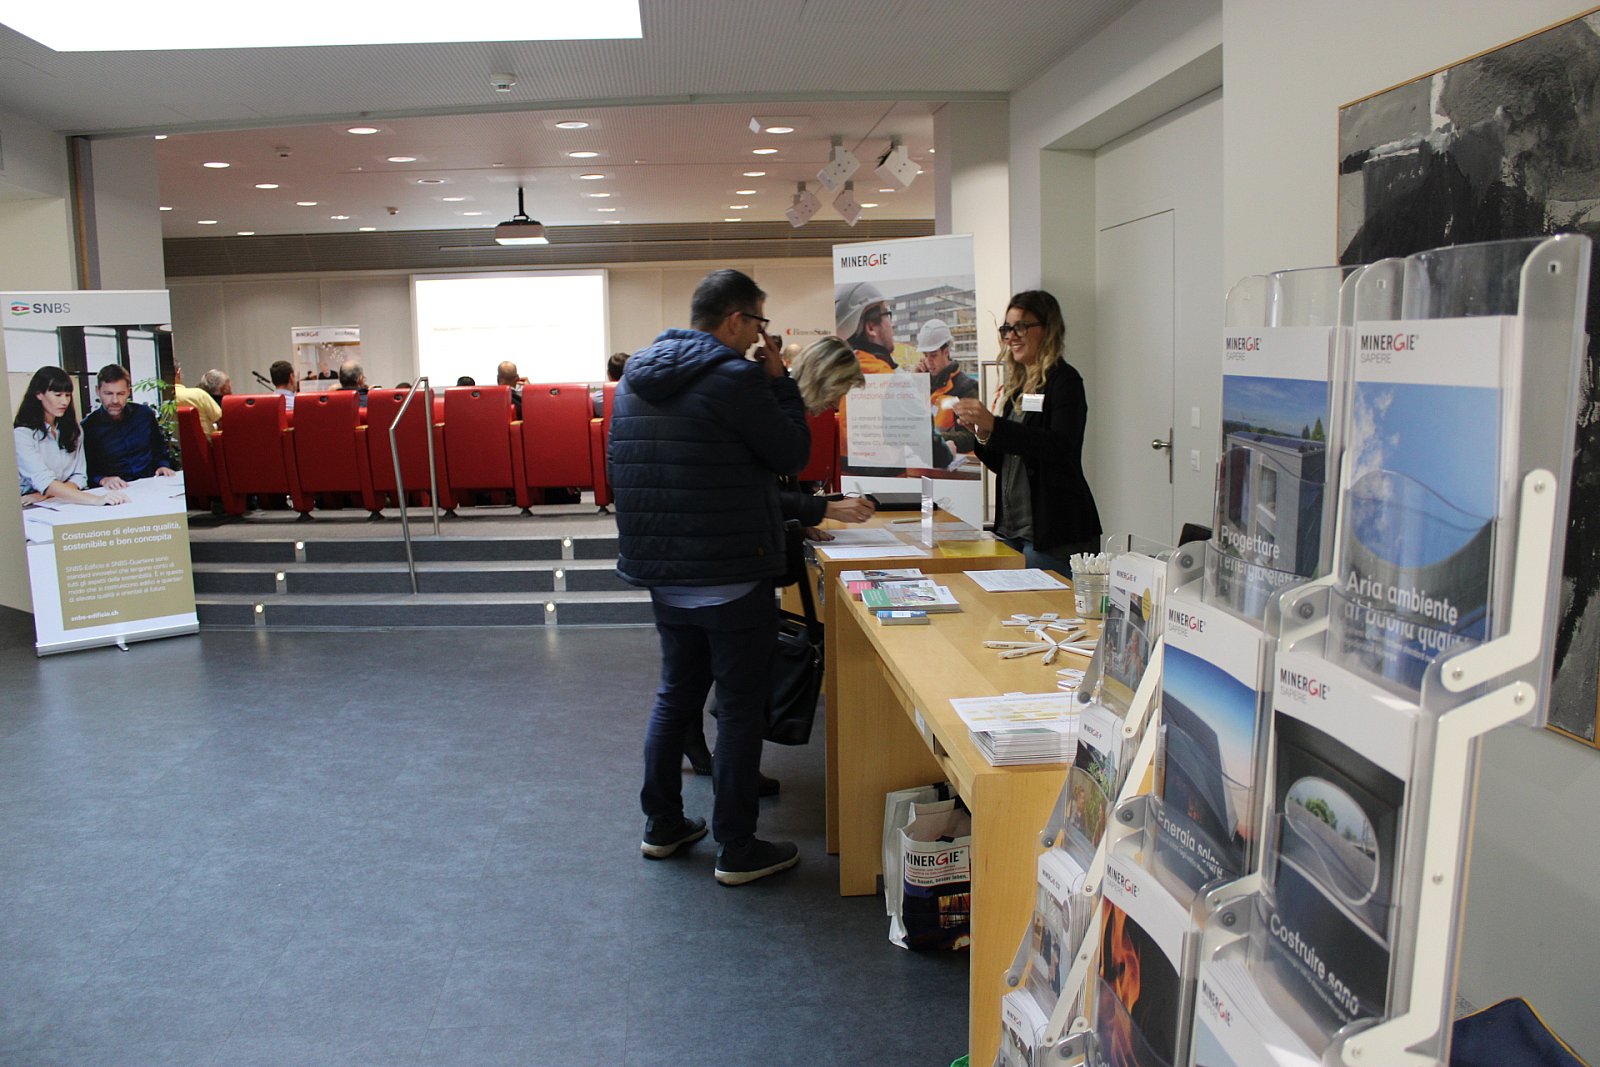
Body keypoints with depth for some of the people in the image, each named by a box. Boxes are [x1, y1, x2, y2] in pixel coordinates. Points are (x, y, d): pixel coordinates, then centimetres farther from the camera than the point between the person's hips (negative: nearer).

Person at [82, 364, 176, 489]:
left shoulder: (145, 414, 9)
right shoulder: (87, 427, 0)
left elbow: (160, 448, 25)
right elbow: (87, 471, 0)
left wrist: (163, 466, 6)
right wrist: (102, 480, -20)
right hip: (112, 494, -2)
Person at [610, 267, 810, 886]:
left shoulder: (635, 377, 8)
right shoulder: (734, 378, -17)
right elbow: (792, 454, -9)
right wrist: (778, 380, 0)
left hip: (660, 570, 8)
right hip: (731, 574, -8)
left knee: (676, 694, 20)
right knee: (741, 707, 3)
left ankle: (662, 825, 31)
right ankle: (737, 850, 12)